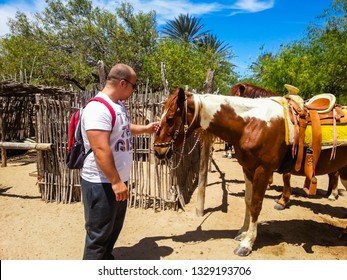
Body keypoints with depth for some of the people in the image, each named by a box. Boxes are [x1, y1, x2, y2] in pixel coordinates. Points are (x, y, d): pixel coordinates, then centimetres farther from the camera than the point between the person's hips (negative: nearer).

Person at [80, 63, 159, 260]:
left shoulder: (118, 105, 8)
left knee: (114, 228, 25)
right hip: (101, 184, -10)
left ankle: (106, 259, 46)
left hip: (118, 180, 10)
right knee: (99, 234, 7)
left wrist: (146, 129, 32)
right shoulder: (98, 108, -23)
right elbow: (101, 149, -29)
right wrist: (116, 182, -28)